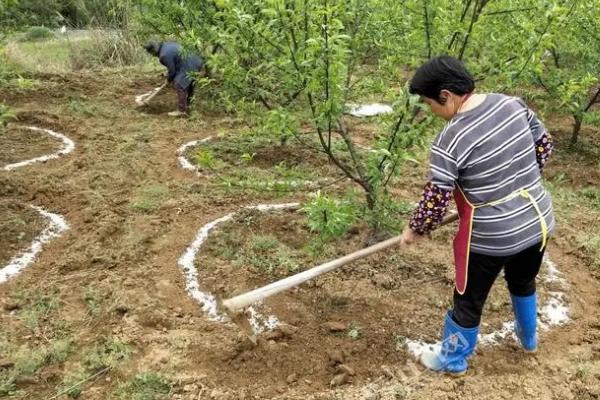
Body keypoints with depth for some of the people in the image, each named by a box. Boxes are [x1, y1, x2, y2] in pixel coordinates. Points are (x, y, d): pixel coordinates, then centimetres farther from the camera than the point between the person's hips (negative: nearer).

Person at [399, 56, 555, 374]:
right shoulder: (512, 104, -6)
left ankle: (453, 360, 39)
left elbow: (435, 201, -18)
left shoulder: (450, 141, -24)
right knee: (523, 282, 33)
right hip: (537, 221, 7)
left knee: (468, 300, 17)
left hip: (491, 237, -6)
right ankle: (528, 338, 58)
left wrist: (415, 230, 0)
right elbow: (544, 146, 6)